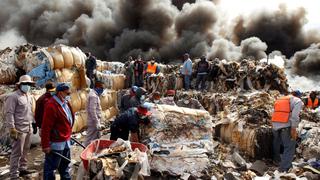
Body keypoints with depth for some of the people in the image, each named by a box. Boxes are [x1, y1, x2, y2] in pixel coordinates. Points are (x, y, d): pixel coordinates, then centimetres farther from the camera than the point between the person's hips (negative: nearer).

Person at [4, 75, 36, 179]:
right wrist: (12, 129, -18)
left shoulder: (28, 96, 14)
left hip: (28, 129, 8)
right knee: (17, 152, -3)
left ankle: (22, 168, 30)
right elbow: (9, 113, -15)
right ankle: (14, 175, 5)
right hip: (19, 129, -8)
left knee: (25, 150, 17)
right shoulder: (13, 97, -12)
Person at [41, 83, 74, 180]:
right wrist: (45, 145, -21)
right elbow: (46, 127, -22)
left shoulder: (66, 103, 7)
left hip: (66, 142, 9)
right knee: (51, 166, 5)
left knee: (65, 165, 23)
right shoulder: (51, 106, -21)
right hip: (55, 144, -9)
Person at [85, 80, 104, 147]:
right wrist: (97, 124, -22)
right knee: (90, 141, -4)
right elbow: (92, 111, -23)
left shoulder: (95, 95, 14)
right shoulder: (93, 96, -18)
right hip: (94, 122, -10)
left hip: (95, 122, 10)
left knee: (97, 139, 16)